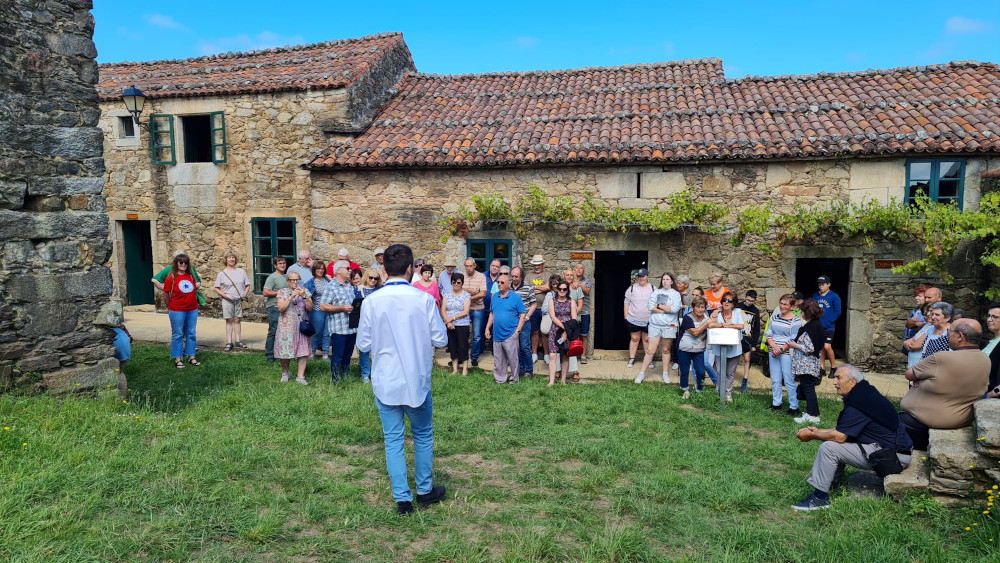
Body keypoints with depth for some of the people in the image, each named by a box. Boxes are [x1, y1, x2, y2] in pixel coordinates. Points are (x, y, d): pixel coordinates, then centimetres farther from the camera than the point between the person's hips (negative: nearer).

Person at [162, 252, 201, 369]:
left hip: (192, 310, 5)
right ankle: (177, 359, 10)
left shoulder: (191, 276, 7)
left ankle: (191, 357, 20)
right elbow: (167, 295, -1)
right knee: (177, 334, 2)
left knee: (192, 333, 10)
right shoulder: (171, 278, -7)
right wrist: (170, 307, 5)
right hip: (177, 311, -5)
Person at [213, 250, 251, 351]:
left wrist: (244, 295, -3)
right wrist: (225, 296, -11)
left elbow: (247, 285, 10)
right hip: (227, 300, -2)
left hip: (239, 300, 2)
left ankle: (237, 341, 14)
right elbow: (217, 288, 0)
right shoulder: (222, 274, -1)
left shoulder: (241, 271, 5)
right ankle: (229, 343, 5)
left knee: (237, 320, 6)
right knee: (229, 321, 2)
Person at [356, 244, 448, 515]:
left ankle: (402, 499, 15)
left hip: (385, 382, 1)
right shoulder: (424, 299, -12)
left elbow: (363, 344, -3)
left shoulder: (372, 301, -9)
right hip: (417, 381, 0)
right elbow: (440, 340, -5)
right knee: (423, 435, 18)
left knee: (393, 440, 11)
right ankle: (425, 491, 31)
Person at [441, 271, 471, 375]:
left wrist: (452, 318, -13)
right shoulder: (447, 295, 10)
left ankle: (465, 370, 5)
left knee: (463, 347, -3)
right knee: (452, 347, 7)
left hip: (462, 325, -4)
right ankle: (455, 369, 16)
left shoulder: (466, 295, -1)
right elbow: (443, 311, 3)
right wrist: (448, 322, -12)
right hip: (449, 326, 4)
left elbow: (465, 312, -10)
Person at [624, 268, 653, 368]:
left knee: (647, 339, 8)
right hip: (633, 320, 0)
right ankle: (631, 359, 19)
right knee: (634, 338, 9)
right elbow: (627, 302, 5)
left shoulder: (653, 289, 0)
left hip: (648, 321, 0)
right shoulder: (632, 288, 0)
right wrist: (626, 316, 2)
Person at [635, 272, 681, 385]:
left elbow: (675, 309, -13)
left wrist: (659, 305, -7)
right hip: (655, 325, 1)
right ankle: (642, 373, 6)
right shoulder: (656, 292, 9)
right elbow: (650, 306, -5)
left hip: (668, 326, -1)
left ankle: (665, 373, 21)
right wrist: (666, 310, -9)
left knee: (666, 350, 8)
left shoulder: (676, 294, 3)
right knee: (650, 350, 0)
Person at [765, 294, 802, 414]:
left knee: (789, 381, -3)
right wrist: (774, 346, -9)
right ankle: (776, 404, 22)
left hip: (787, 353, -5)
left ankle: (794, 407, 5)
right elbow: (768, 334, 8)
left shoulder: (796, 320, -6)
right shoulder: (775, 317, 11)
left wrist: (781, 350, -14)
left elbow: (794, 340, -10)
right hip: (773, 353, 5)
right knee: (775, 380, 11)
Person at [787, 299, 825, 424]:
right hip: (809, 365, 10)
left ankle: (813, 416, 3)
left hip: (807, 365, -10)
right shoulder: (817, 324, 11)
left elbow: (809, 348, -24)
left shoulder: (812, 327, -21)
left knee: (808, 388, -3)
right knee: (808, 388, 16)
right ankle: (811, 413, 22)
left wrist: (793, 345, -10)